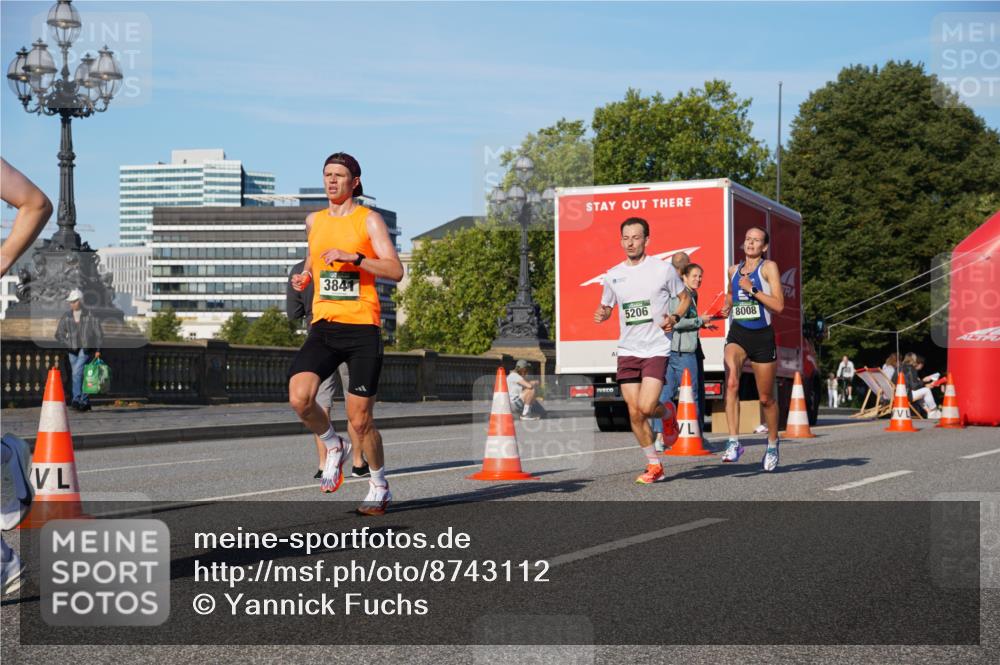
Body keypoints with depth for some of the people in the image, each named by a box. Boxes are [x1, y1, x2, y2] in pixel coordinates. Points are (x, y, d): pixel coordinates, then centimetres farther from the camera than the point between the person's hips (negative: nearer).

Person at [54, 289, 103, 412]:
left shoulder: (90, 316, -4)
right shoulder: (66, 317, 7)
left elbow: (99, 334, -1)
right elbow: (59, 334, 12)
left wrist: (98, 350, -7)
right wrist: (68, 344, 0)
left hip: (86, 350, -5)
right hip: (73, 351, 5)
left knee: (77, 372, -20)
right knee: (80, 376, 8)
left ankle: (77, 399, -19)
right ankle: (85, 402, 16)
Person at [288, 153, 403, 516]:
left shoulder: (369, 219, 0)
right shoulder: (314, 220, 15)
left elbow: (395, 270, -9)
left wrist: (353, 257, -20)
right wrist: (305, 276, 10)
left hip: (362, 326, -4)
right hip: (323, 326, 4)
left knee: (360, 418, -3)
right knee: (299, 398, -19)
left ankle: (379, 486, 20)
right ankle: (334, 446, 12)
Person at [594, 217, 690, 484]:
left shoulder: (663, 269, -3)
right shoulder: (612, 275, 7)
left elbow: (685, 298, 8)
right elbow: (606, 307, 20)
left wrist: (675, 317, -11)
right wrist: (601, 314, -4)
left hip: (656, 349, -4)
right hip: (627, 350, 4)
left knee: (646, 407, -16)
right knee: (634, 412, 0)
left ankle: (667, 413, 21)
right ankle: (654, 465, 15)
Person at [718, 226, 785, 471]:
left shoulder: (768, 267, -2)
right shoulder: (733, 270, 12)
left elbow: (779, 305, -13)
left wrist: (752, 290, -18)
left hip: (762, 336, -2)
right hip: (737, 334, 2)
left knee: (766, 398, 9)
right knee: (731, 384, -25)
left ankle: (772, 445, 31)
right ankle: (734, 442, -28)